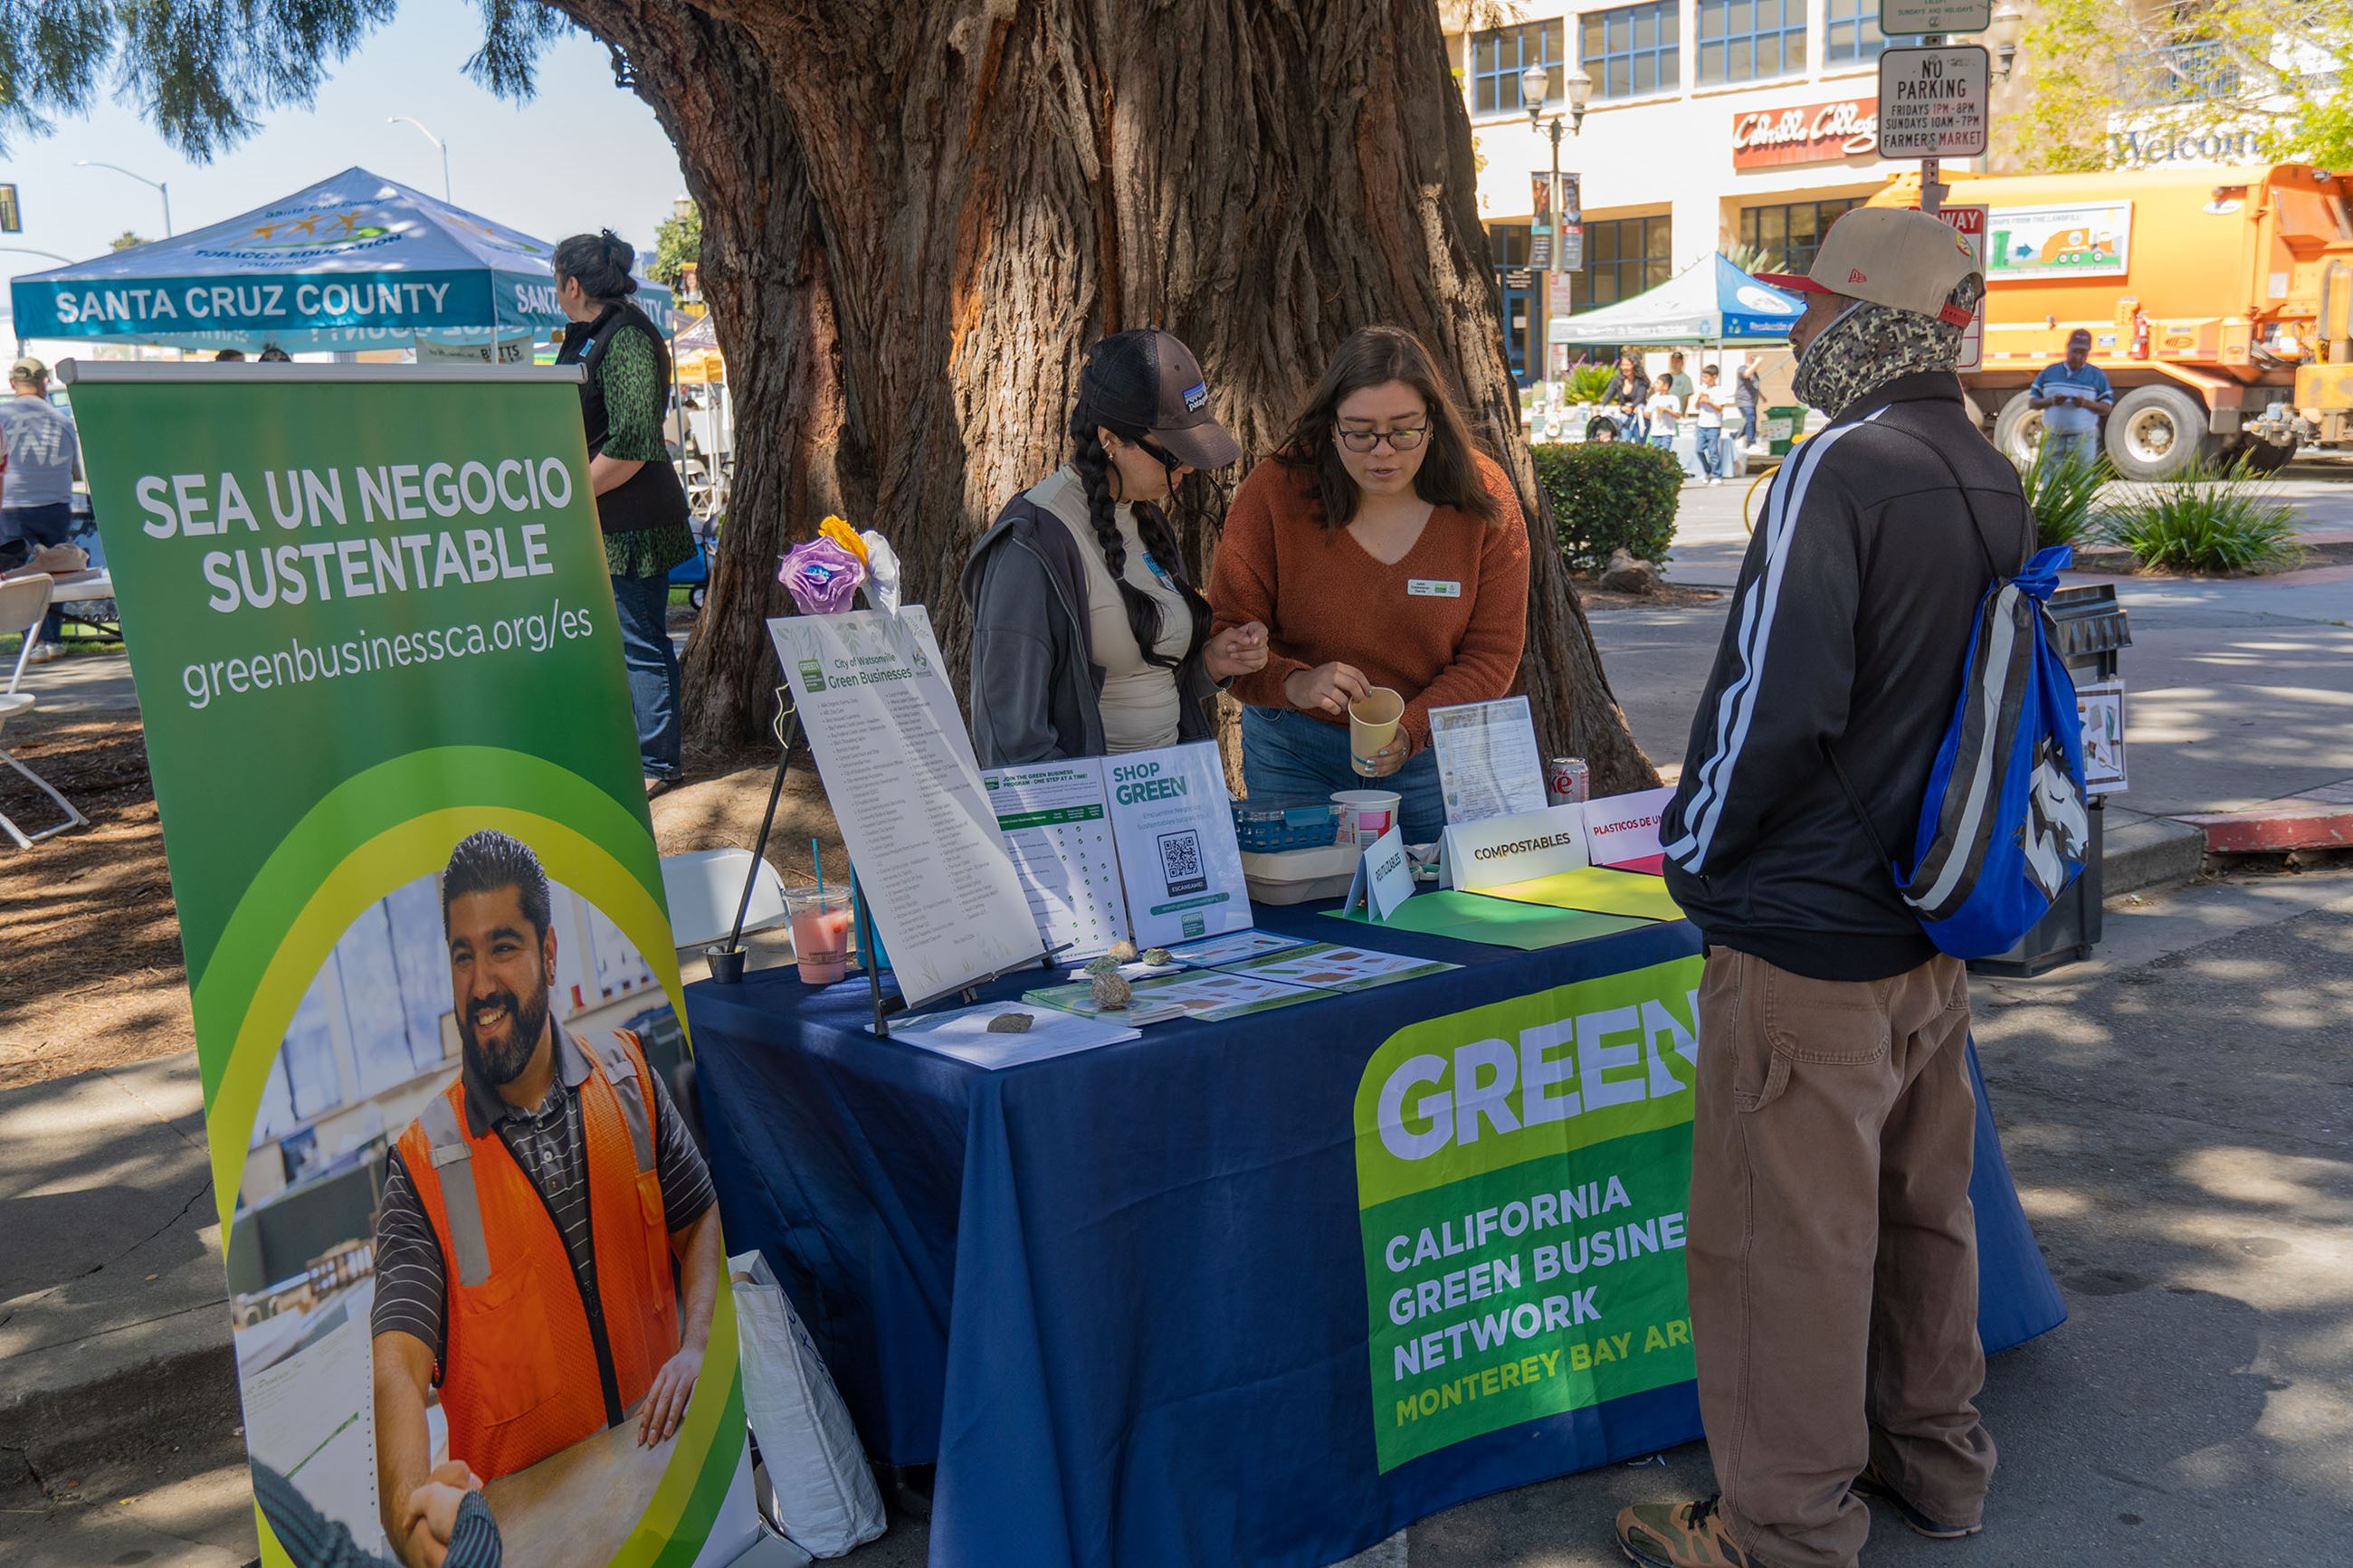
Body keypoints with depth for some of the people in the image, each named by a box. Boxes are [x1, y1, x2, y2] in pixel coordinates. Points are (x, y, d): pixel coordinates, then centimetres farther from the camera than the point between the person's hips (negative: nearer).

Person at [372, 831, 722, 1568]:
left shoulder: (627, 1078, 5)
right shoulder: (421, 1166, -5)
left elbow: (699, 1220, 14)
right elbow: (398, 1361, -14)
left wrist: (695, 1347, -3)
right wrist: (409, 1504, -32)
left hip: (659, 1459, 1)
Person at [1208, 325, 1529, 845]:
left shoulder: (1483, 498, -10)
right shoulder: (1274, 491, -13)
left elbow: (1492, 654, -8)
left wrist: (1410, 729, -24)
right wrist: (1293, 684, -31)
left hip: (1431, 751, 1)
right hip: (1293, 754, -1)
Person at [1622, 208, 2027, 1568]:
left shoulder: (1841, 470, -19)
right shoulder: (1997, 484, 9)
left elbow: (1775, 696, -24)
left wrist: (1695, 850, -9)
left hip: (1807, 932, -9)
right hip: (1939, 914, 9)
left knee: (1785, 1235, 2)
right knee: (1924, 1202, 20)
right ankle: (1935, 1457, 36)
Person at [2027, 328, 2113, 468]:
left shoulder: (2097, 376, 7)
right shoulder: (2049, 372, 10)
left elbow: (2106, 408, 4)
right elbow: (2031, 403, 9)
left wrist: (2085, 403, -15)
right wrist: (2051, 401, -11)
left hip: (2084, 440, -1)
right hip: (2053, 439, 1)